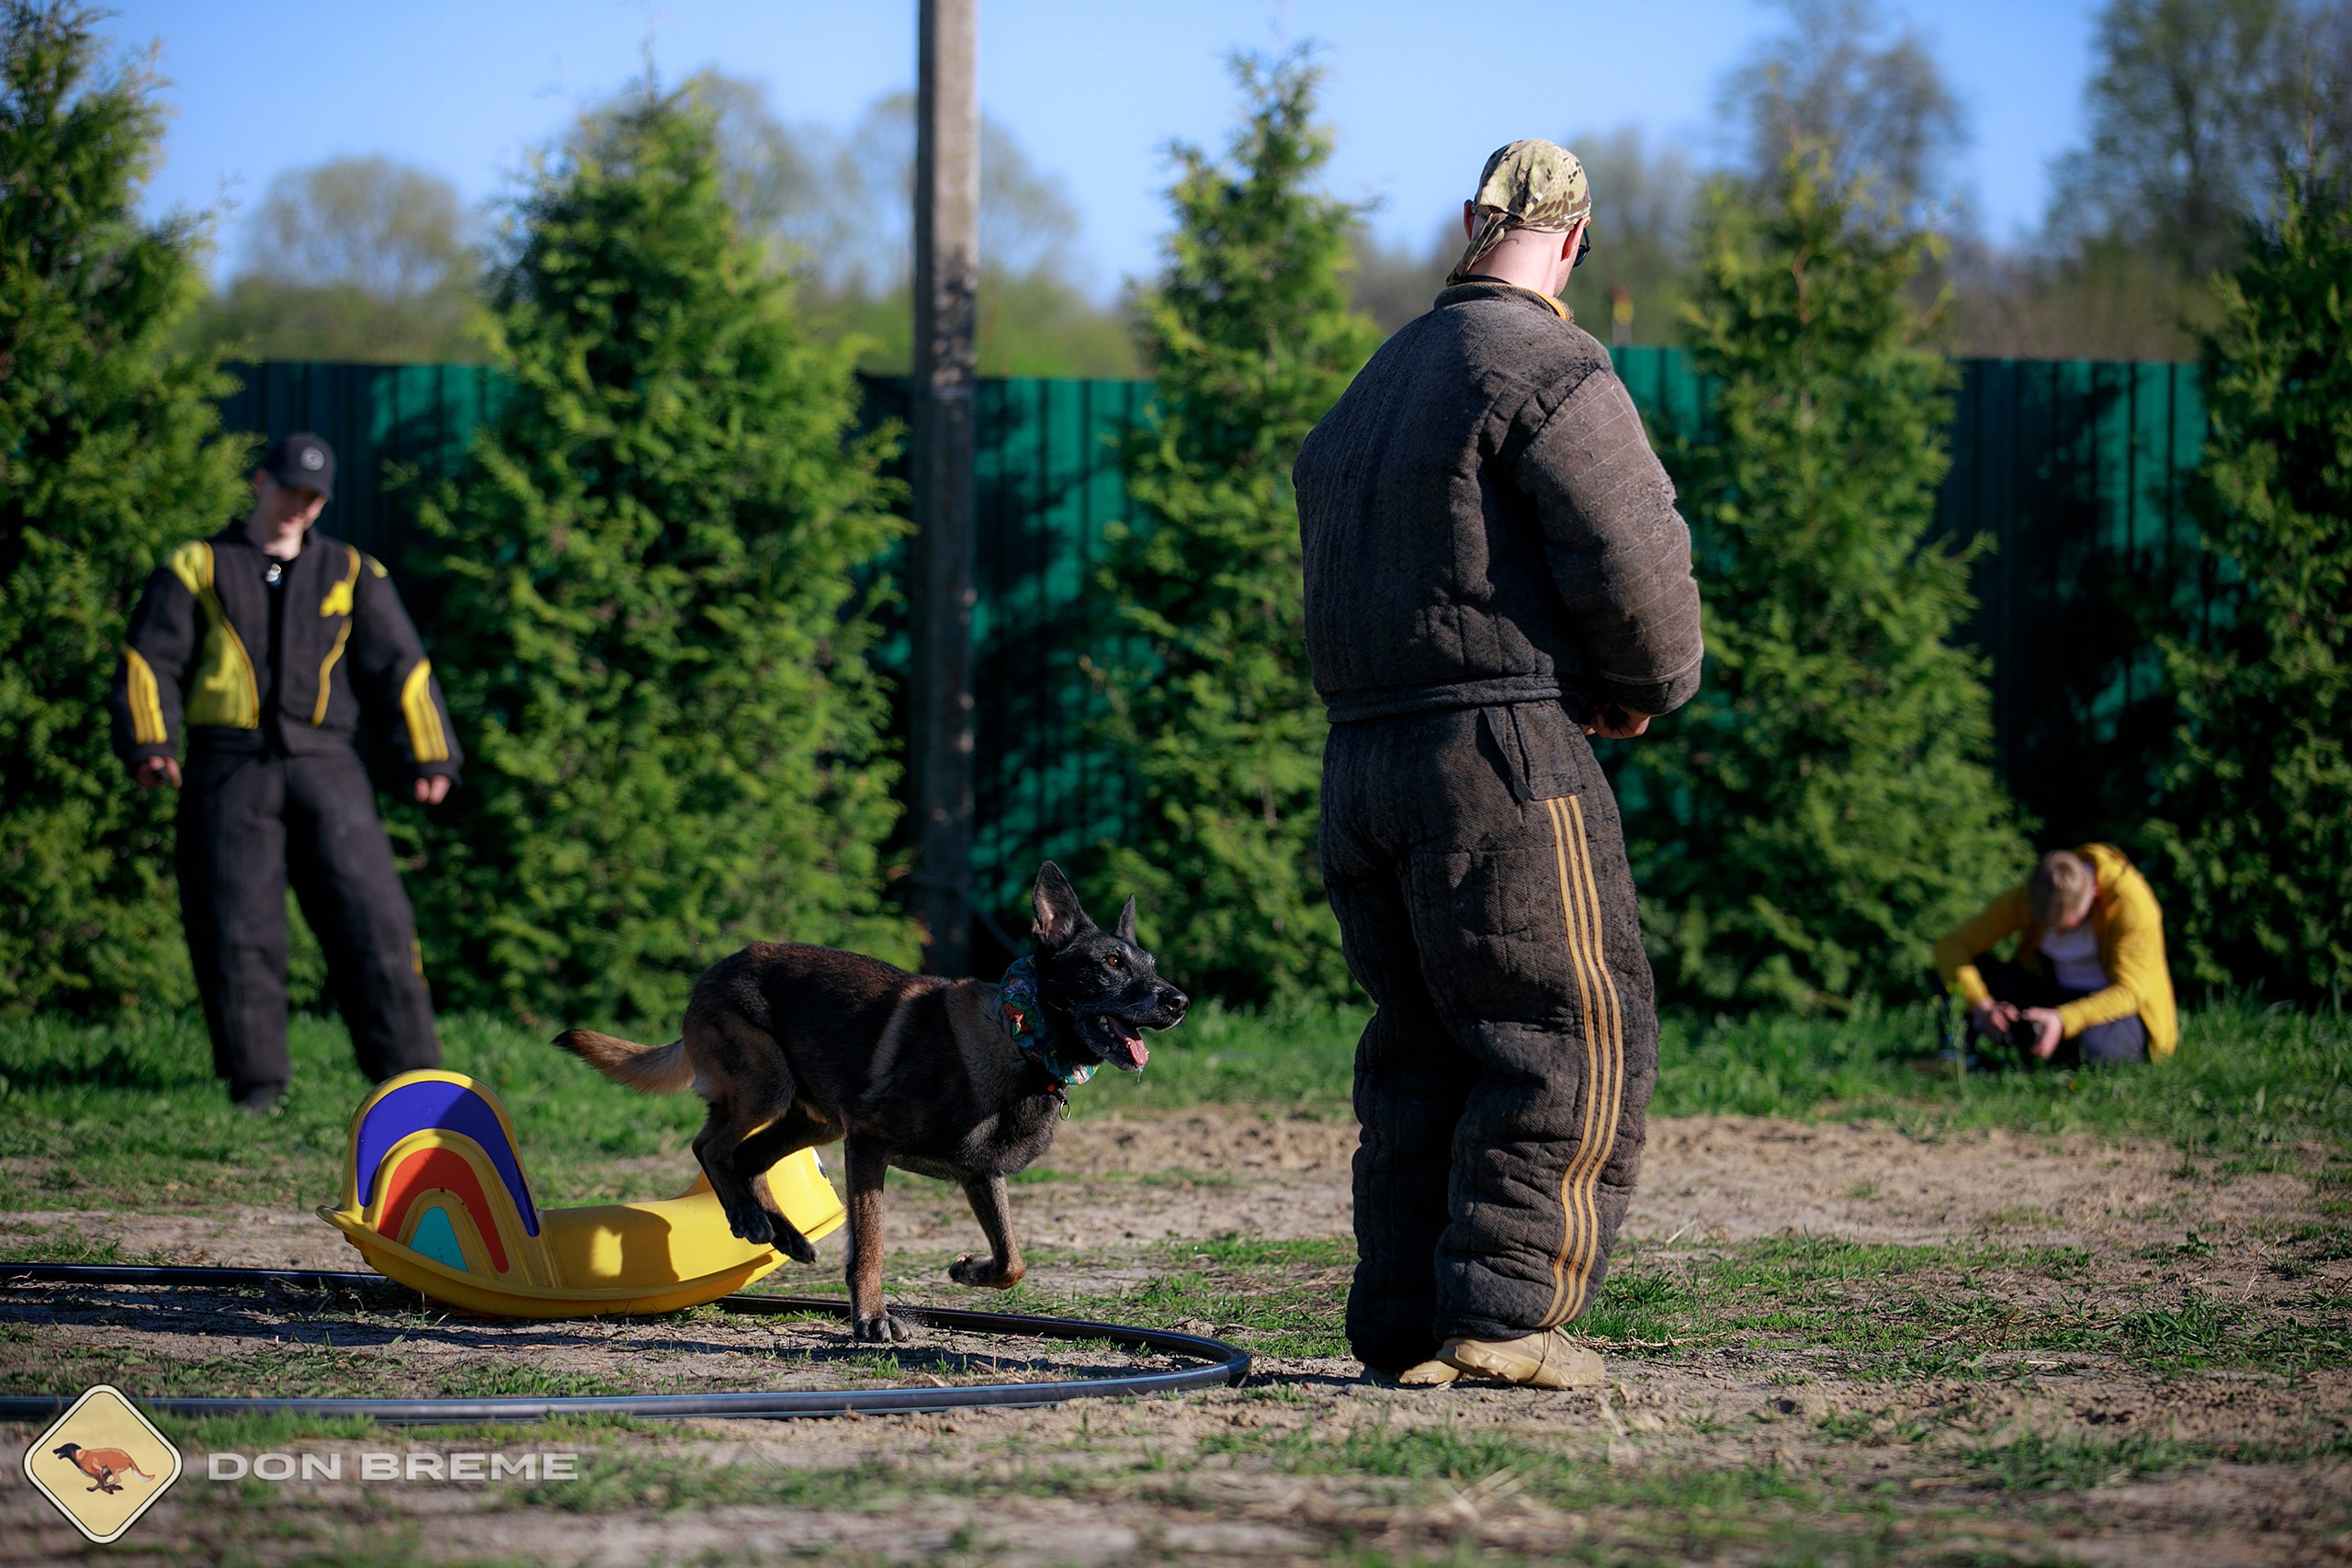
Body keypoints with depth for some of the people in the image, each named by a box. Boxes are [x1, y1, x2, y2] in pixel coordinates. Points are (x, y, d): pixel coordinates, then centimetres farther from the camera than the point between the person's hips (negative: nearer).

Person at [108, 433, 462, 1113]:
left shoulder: (351, 574, 15)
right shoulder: (198, 568, 11)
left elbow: (400, 669, 12)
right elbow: (149, 660, 4)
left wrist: (427, 757, 3)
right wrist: (148, 741, -10)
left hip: (325, 769, 1)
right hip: (230, 770, -1)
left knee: (371, 914, -8)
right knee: (237, 926, -5)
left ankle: (409, 1072, -6)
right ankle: (255, 1078, 1)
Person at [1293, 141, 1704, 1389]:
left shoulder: (1374, 386, 20)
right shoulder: (1549, 371, -8)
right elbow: (1635, 559, -15)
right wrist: (1648, 688, 5)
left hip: (1361, 765, 8)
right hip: (1502, 753, -8)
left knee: (1423, 1050, 13)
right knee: (1572, 1041, -4)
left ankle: (1402, 1321, 11)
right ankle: (1502, 1309, -10)